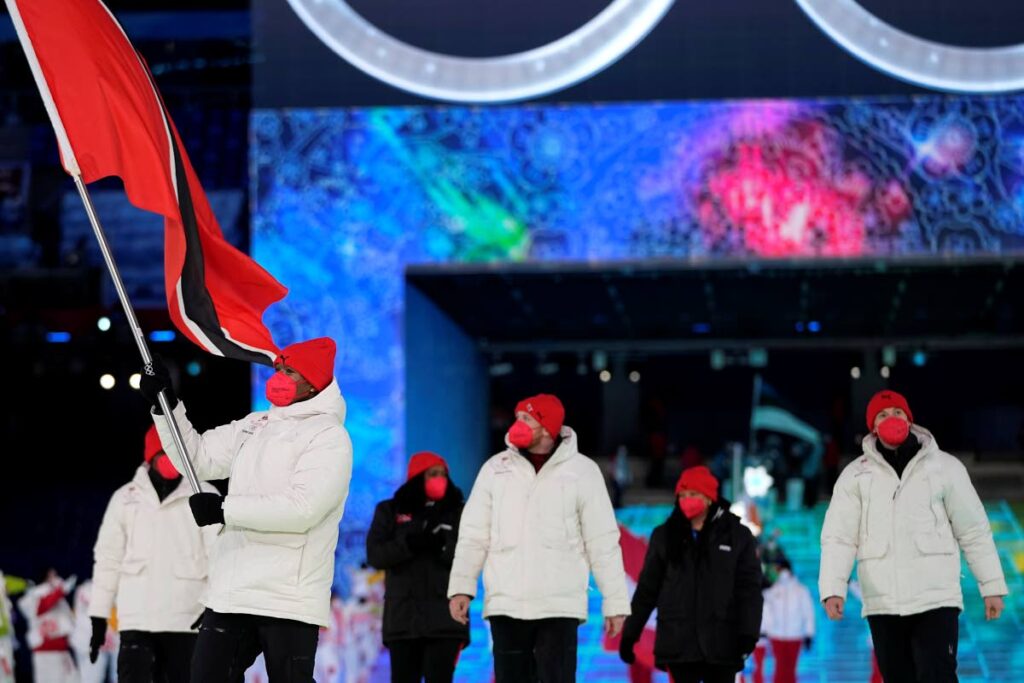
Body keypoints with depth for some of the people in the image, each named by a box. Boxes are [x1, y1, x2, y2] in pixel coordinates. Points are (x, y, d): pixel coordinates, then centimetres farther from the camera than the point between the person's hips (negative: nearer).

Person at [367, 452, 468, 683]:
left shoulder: (457, 512, 11)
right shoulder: (390, 511, 12)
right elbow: (375, 555, -1)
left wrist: (442, 545, -17)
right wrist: (410, 544, -16)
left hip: (444, 616, -1)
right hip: (403, 615, 1)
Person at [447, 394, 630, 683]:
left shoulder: (582, 470, 1)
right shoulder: (496, 468, 8)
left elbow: (602, 542, 2)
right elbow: (474, 535, 7)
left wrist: (615, 601, -1)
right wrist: (461, 586, -5)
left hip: (559, 607, -3)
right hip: (505, 605, 3)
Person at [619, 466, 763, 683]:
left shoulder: (737, 535, 3)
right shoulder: (665, 536, 8)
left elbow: (749, 588, -2)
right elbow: (647, 588, 12)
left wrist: (748, 632, -14)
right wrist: (630, 633, 8)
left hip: (721, 640, -1)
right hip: (678, 640, 1)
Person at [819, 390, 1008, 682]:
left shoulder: (944, 466, 4)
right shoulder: (855, 475, 7)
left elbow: (974, 531, 7)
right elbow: (839, 536, 0)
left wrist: (992, 585, 4)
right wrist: (833, 588, -14)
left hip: (936, 599, -2)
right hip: (882, 603, 2)